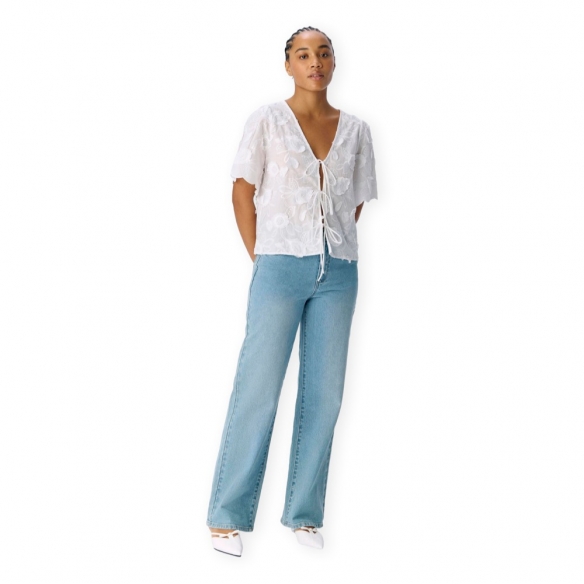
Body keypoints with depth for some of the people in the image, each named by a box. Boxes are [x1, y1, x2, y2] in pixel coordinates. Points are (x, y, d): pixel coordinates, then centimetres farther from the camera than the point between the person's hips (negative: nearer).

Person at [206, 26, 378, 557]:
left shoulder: (356, 130, 10)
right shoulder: (267, 120, 1)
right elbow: (243, 191, 3)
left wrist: (333, 251, 9)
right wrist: (260, 258, 1)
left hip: (338, 273, 4)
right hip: (281, 268, -3)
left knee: (324, 393, 5)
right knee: (258, 388, -5)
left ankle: (304, 514, 15)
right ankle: (228, 515, 4)